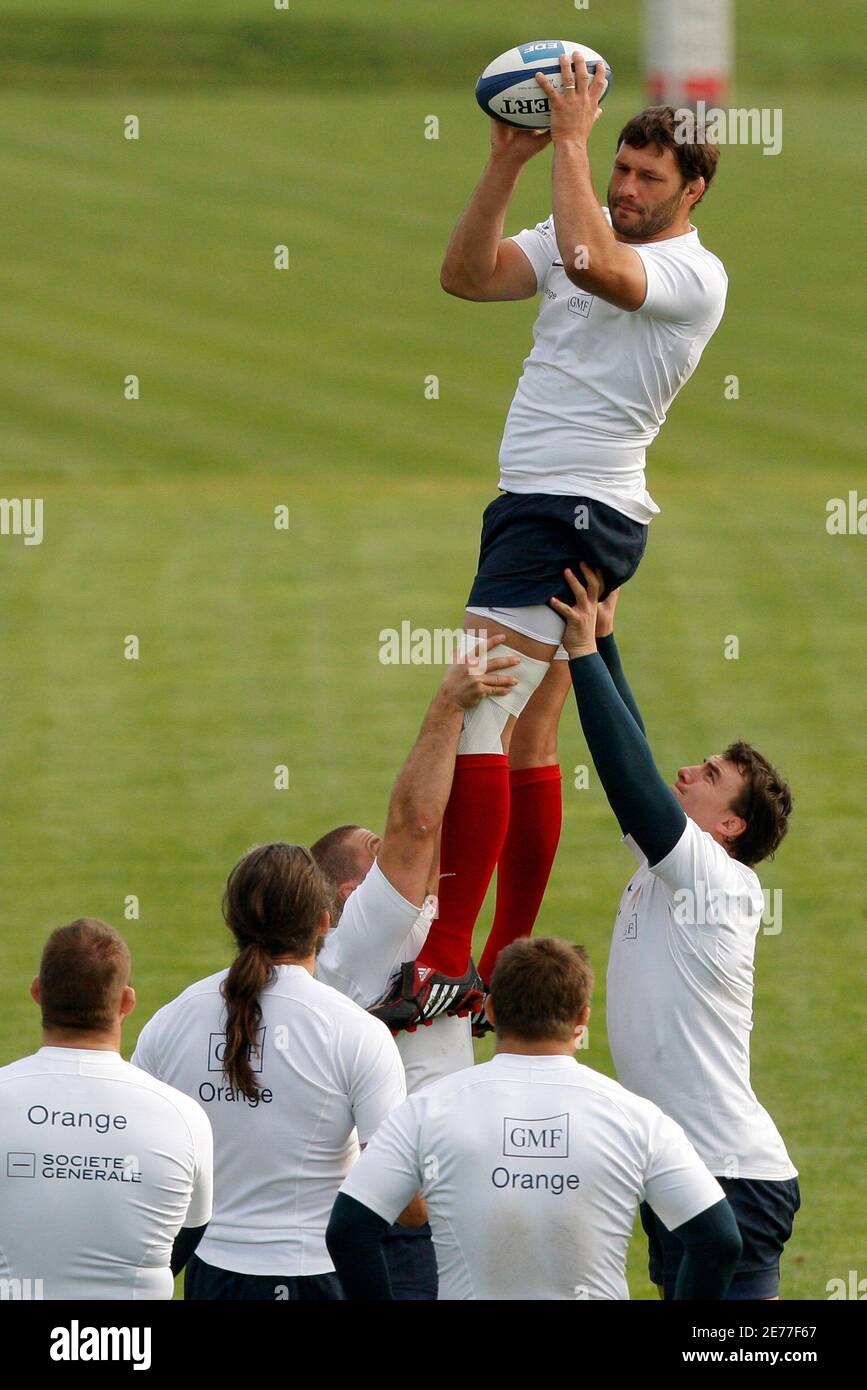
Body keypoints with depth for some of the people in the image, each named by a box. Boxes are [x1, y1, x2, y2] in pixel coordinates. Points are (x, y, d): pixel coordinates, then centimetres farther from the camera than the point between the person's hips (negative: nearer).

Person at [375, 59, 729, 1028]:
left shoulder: (694, 274, -10)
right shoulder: (581, 229, 15)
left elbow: (593, 265, -29)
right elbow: (467, 276, 5)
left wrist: (570, 139, -21)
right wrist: (508, 163, -5)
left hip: (578, 510, -9)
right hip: (536, 505, 9)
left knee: (474, 723, -17)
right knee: (527, 743, 10)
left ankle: (444, 962, -21)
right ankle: (511, 966, 14)